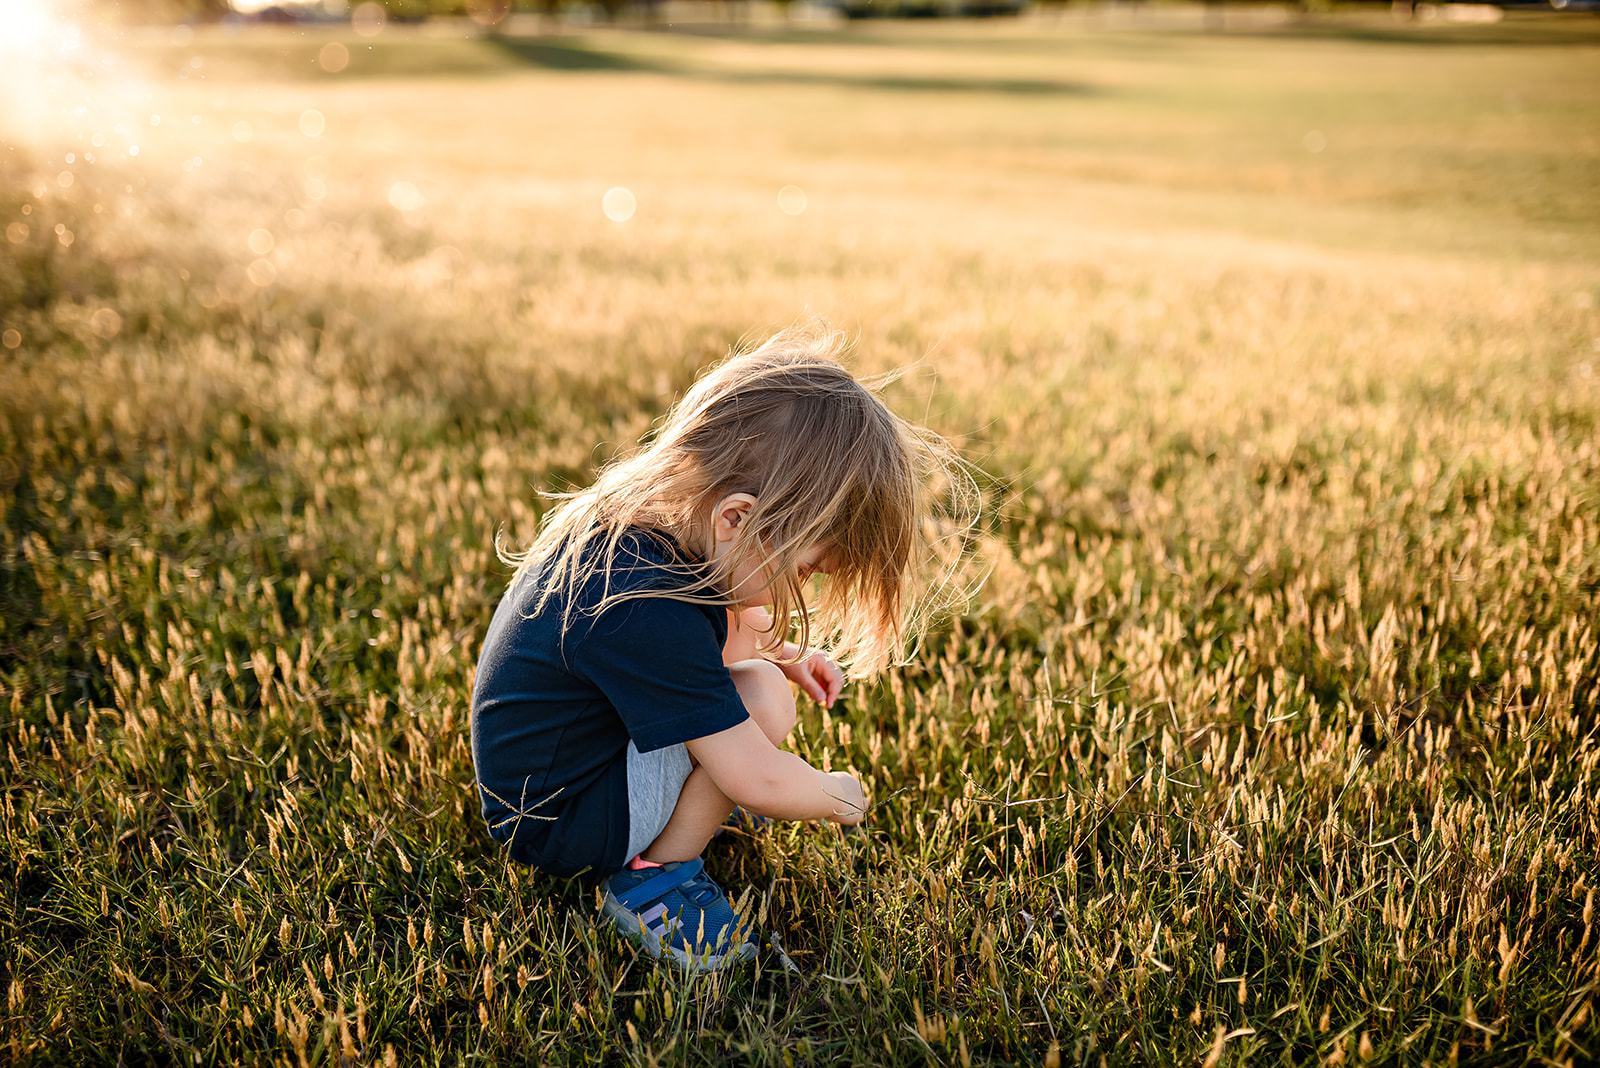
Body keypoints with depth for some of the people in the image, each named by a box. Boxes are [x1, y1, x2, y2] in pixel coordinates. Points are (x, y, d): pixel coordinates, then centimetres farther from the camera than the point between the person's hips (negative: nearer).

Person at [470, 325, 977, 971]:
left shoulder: (634, 516, -8)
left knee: (744, 631, 11)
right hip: (552, 828, -9)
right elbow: (761, 784, -29)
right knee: (761, 696, -24)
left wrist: (783, 651, 5)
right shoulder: (646, 614, -36)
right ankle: (651, 873, -9)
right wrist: (834, 796, -9)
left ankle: (690, 796, 12)